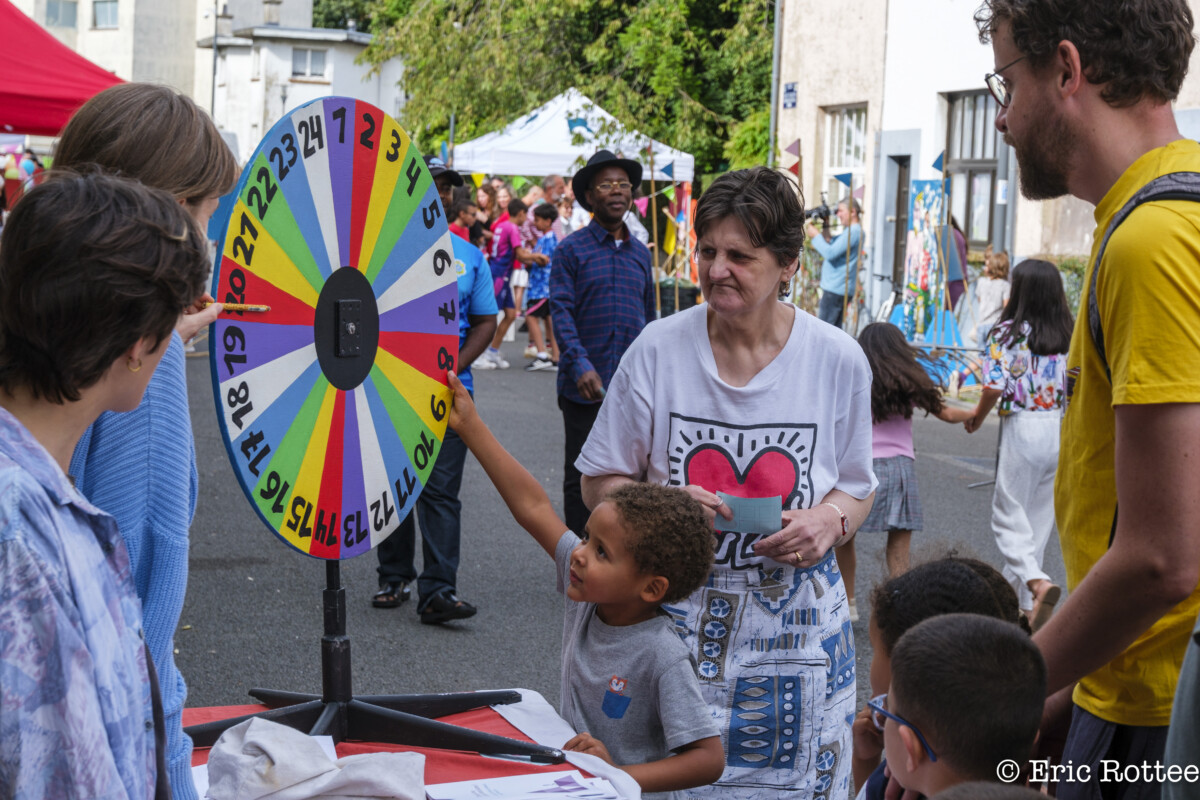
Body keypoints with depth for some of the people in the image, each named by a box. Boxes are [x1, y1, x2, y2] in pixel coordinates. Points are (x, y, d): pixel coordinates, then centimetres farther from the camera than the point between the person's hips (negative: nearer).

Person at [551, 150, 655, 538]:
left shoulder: (640, 253, 13)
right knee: (580, 477, 4)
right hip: (584, 386, -4)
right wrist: (581, 365, -24)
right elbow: (561, 311, -10)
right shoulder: (571, 250, -2)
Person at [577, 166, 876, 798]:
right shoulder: (659, 348, -5)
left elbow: (857, 488, 9)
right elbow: (600, 483, 4)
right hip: (677, 615, 0)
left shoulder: (838, 360, -3)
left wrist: (830, 521, -13)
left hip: (794, 623, 1)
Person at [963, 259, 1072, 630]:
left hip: (1023, 429, -5)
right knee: (1040, 517, 14)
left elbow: (994, 387, -17)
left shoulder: (1007, 332, -9)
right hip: (1064, 430, 5)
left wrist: (977, 415, 1)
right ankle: (1018, 597, 22)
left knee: (1009, 516, 4)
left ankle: (1037, 582, -21)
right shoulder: (1071, 334, 5)